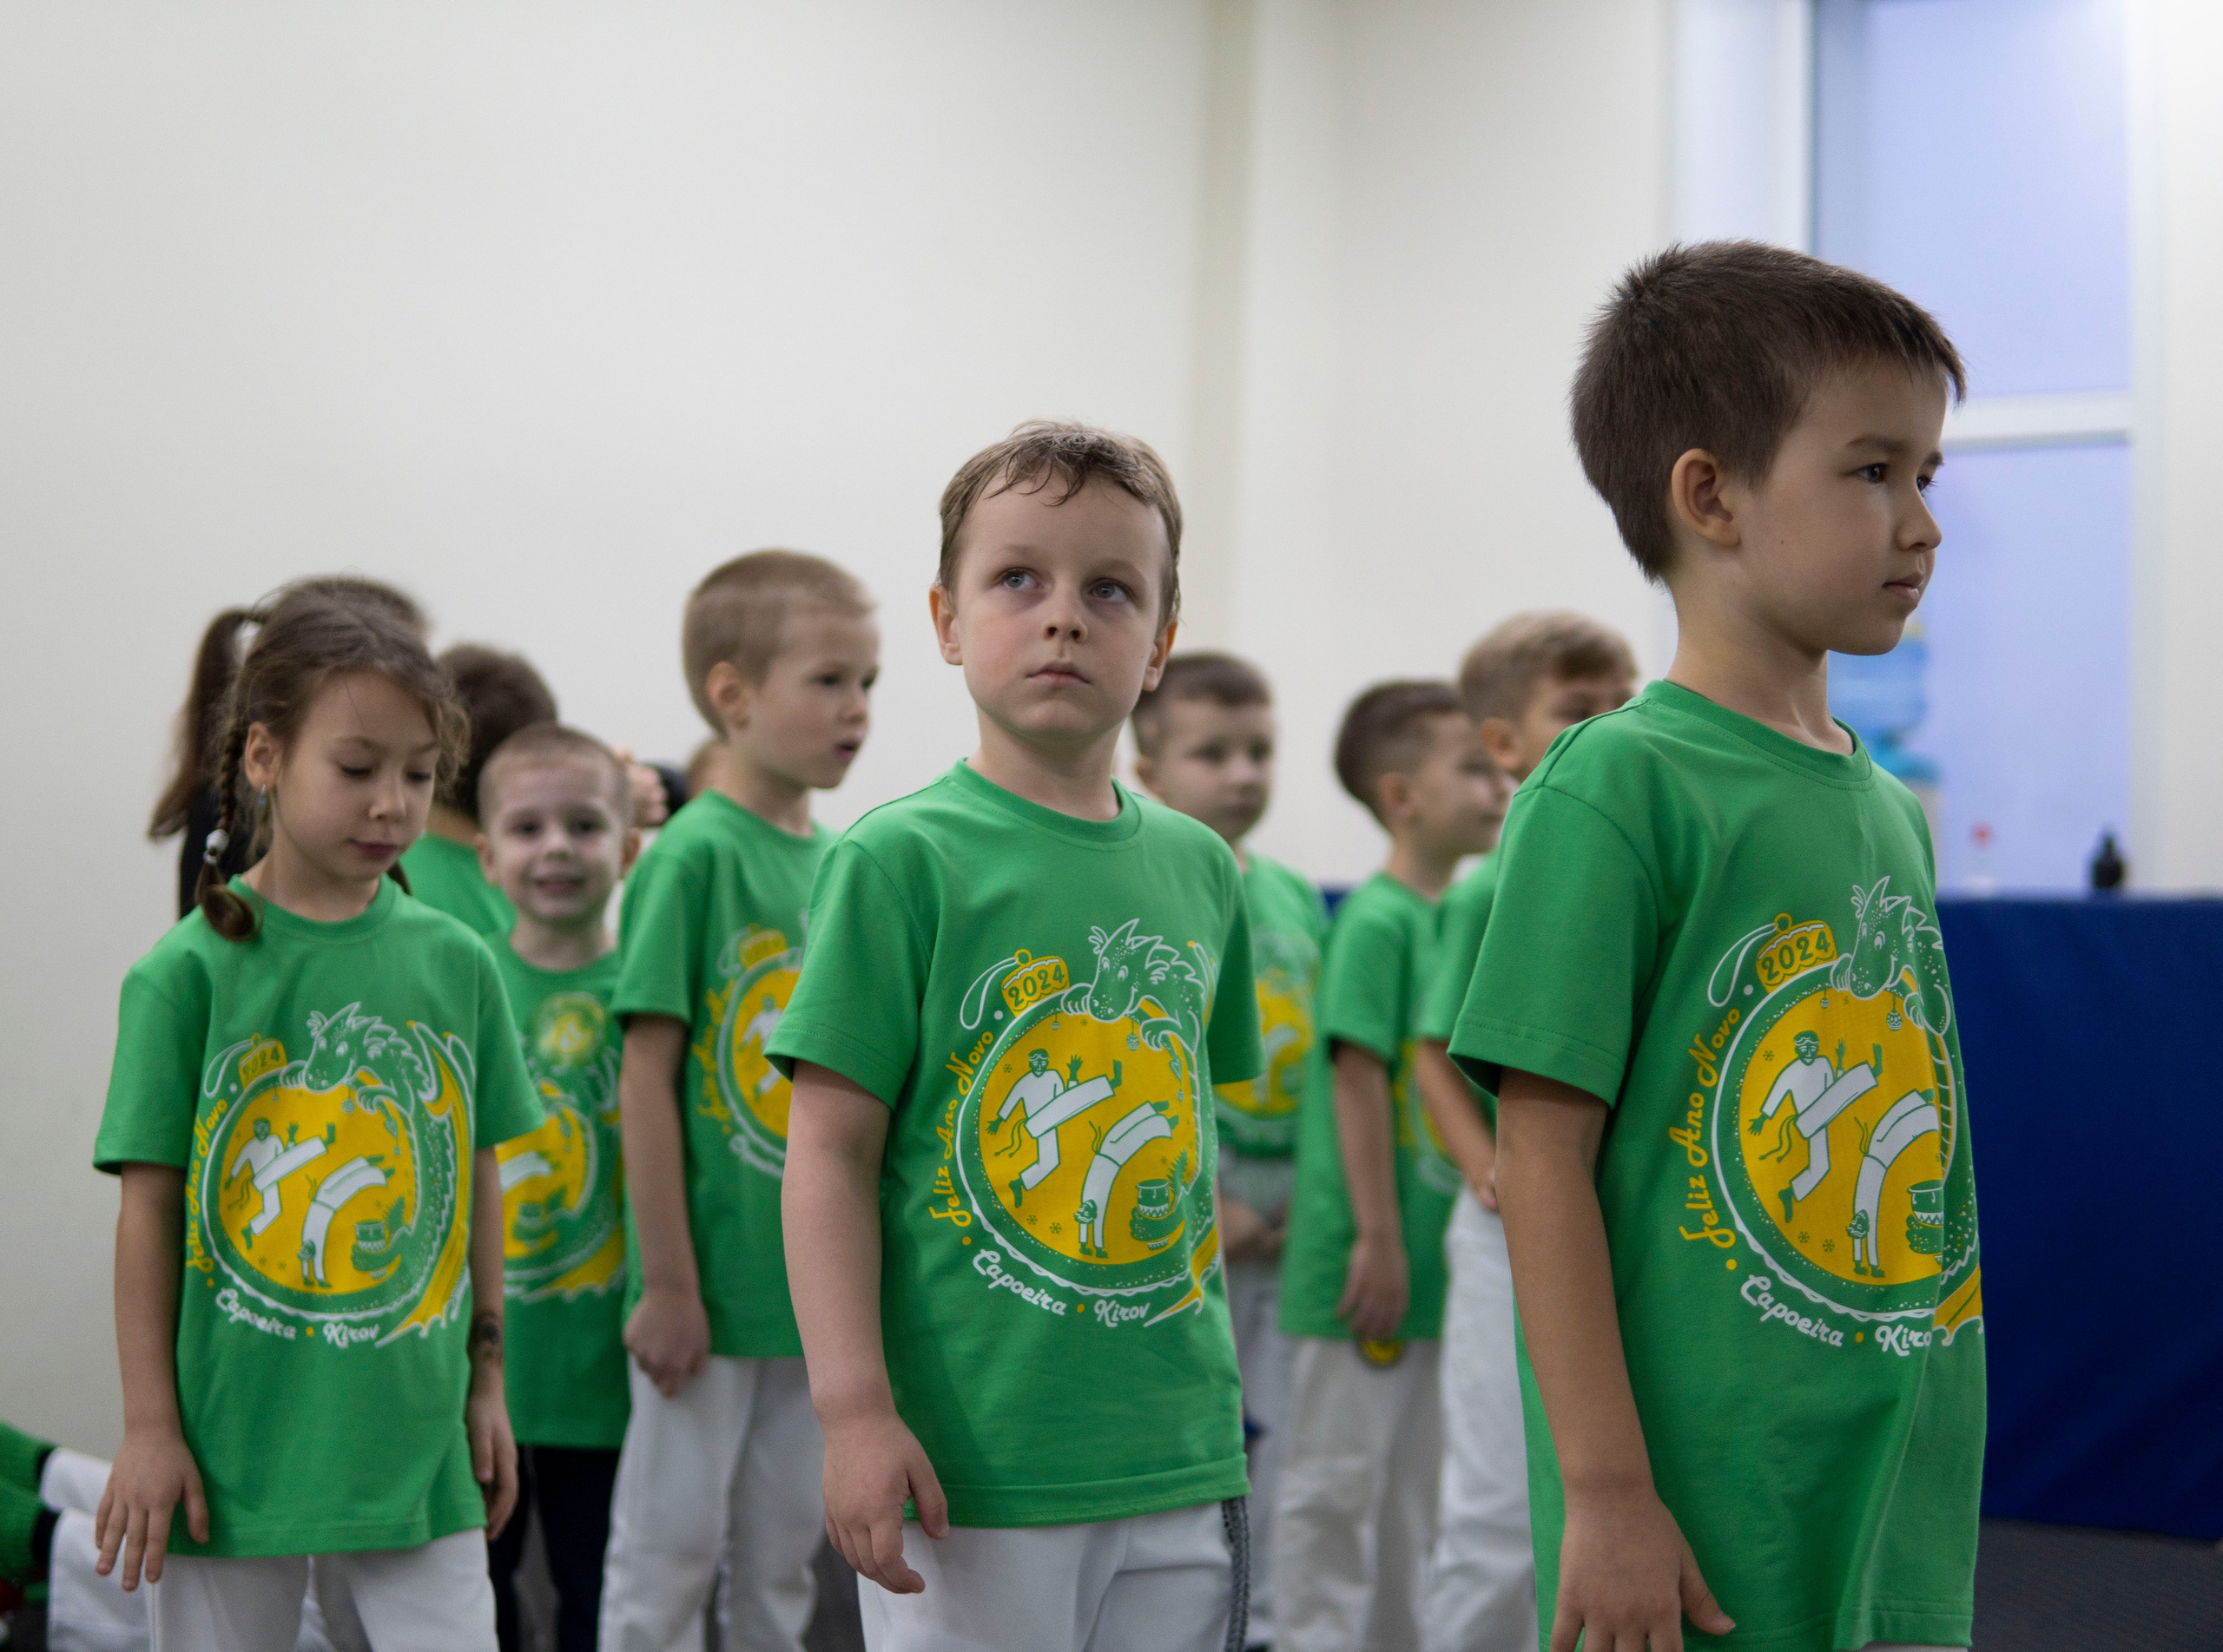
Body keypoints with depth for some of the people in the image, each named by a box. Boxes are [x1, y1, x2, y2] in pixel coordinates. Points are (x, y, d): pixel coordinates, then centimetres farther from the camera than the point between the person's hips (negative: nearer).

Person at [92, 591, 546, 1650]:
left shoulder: (455, 962, 2)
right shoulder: (186, 974, -7)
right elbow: (149, 1209, -5)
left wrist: (486, 1382, 12)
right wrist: (148, 1427, -5)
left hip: (413, 1437, 2)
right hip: (234, 1440, -2)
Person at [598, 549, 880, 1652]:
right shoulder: (692, 856, -13)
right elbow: (646, 1081, -14)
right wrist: (667, 1283, -15)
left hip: (817, 1284, 6)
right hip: (710, 1280, -6)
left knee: (785, 1553, 16)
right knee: (671, 1544, 6)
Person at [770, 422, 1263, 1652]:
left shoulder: (1199, 868, 9)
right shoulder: (899, 859, -7)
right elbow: (831, 1152, -8)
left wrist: (1207, 1380, 14)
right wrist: (853, 1410, -15)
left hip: (1180, 1458, 5)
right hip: (970, 1464, -5)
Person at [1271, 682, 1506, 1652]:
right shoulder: (1377, 919, -15)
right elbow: (1358, 1075, -18)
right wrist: (1377, 1238, -19)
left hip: (1435, 1253, 8)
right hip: (1368, 1253, -8)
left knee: (1413, 1476, 16)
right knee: (1336, 1475, 3)